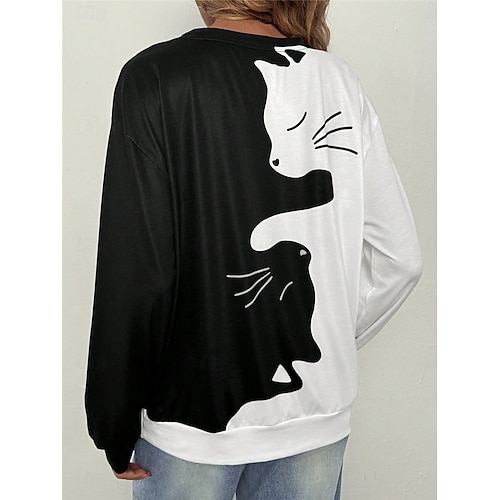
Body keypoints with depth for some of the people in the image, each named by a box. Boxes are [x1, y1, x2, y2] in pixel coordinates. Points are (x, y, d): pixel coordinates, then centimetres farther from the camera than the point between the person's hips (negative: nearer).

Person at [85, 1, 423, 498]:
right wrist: (325, 348, 12)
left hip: (194, 415, -3)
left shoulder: (155, 76, -14)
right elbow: (399, 258, 0)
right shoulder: (338, 78, -2)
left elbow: (135, 273, -17)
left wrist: (115, 428, -4)